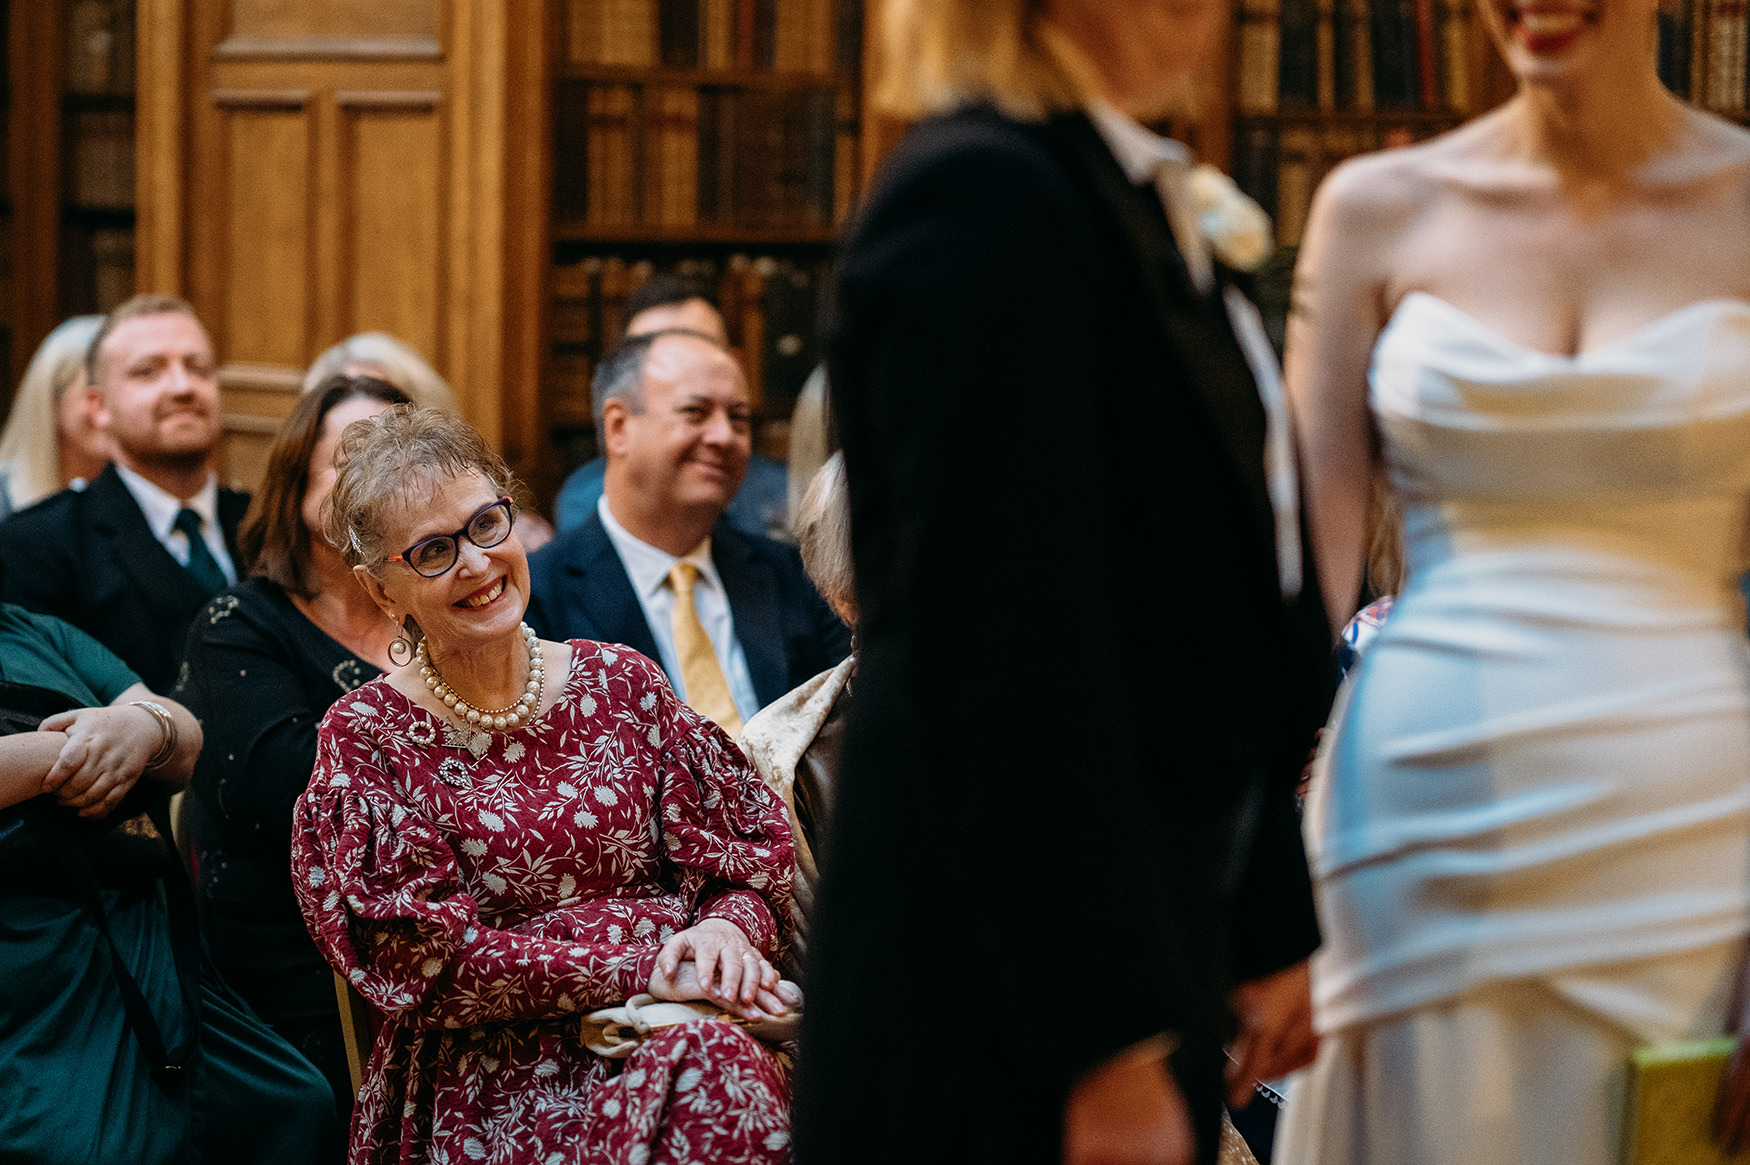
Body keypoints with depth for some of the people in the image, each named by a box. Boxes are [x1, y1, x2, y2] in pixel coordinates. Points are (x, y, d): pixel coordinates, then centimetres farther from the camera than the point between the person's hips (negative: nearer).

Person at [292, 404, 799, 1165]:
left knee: (740, 1071, -31)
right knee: (713, 1070, -33)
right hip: (497, 1087, -4)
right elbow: (433, 962, -6)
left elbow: (750, 850, 13)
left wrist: (731, 928, -11)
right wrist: (643, 970, -15)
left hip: (680, 1027, 4)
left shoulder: (620, 683, 12)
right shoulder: (365, 739, 2)